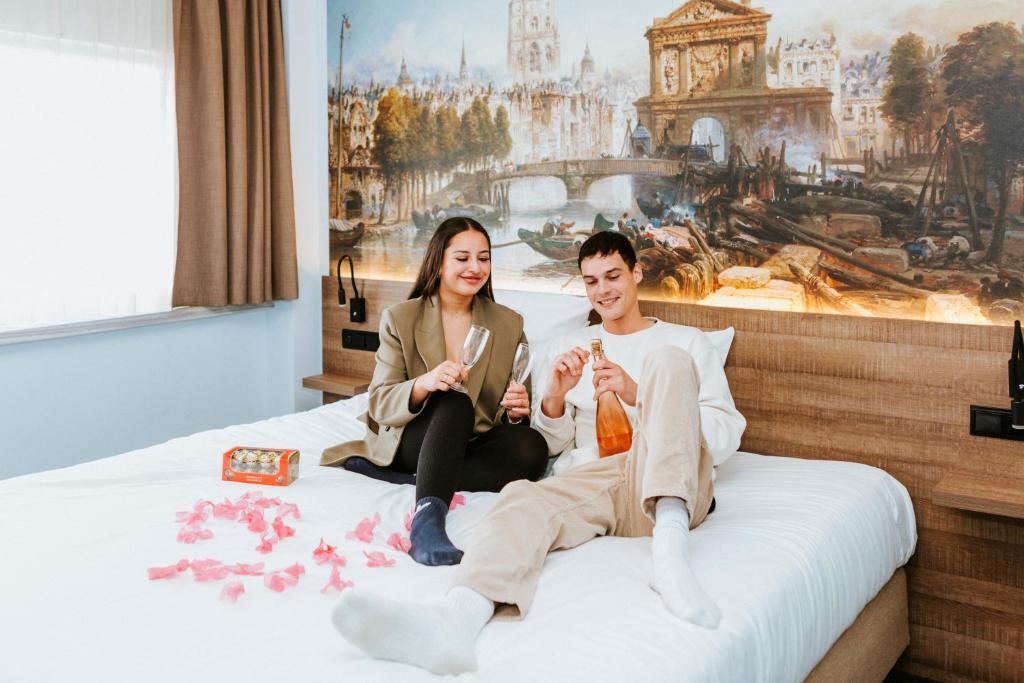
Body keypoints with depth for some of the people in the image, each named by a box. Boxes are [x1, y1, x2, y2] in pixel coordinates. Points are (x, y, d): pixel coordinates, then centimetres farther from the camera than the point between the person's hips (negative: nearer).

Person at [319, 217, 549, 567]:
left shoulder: (509, 324, 6)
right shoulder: (399, 318, 1)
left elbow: (517, 415, 6)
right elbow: (379, 405, -6)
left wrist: (517, 409, -20)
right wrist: (423, 384, -28)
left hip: (473, 446, 3)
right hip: (410, 440, -2)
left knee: (532, 447, -30)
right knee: (455, 403, -35)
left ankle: (404, 477, -28)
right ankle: (428, 516, -53)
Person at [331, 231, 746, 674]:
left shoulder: (686, 342, 18)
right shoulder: (577, 346, 27)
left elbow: (727, 438, 5)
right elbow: (551, 445, 22)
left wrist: (638, 395, -10)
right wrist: (555, 397, -2)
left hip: (668, 489, -1)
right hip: (592, 480, 2)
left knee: (668, 360, -24)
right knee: (521, 497, -31)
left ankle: (670, 545, -43)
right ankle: (454, 619, -62)